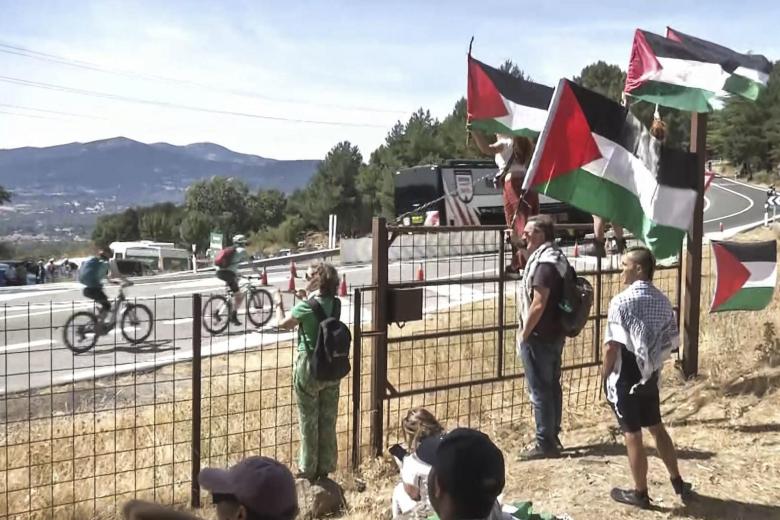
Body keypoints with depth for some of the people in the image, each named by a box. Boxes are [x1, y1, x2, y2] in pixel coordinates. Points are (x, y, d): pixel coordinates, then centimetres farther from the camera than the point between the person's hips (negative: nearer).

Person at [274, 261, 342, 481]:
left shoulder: (307, 306, -18)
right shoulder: (335, 304, -1)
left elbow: (283, 323, -9)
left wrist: (279, 304, 7)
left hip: (309, 366, -6)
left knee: (308, 420, 7)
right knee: (328, 420, 14)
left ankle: (308, 470, 16)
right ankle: (325, 468, 24)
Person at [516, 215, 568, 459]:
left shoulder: (544, 262, -20)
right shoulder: (557, 258, 11)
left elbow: (538, 304, -24)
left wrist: (523, 334, -14)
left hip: (539, 337, -10)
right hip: (554, 334, 10)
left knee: (540, 391, -3)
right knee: (552, 386, 15)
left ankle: (545, 443, 3)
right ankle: (553, 438, 24)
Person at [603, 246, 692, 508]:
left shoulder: (622, 301, -18)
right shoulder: (663, 300, 3)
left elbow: (613, 345, -20)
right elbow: (673, 340, 7)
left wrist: (605, 374, -7)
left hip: (626, 378, -6)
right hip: (651, 375, 7)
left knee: (632, 434, 5)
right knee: (657, 427, 21)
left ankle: (640, 493, 16)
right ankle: (678, 482, 31)